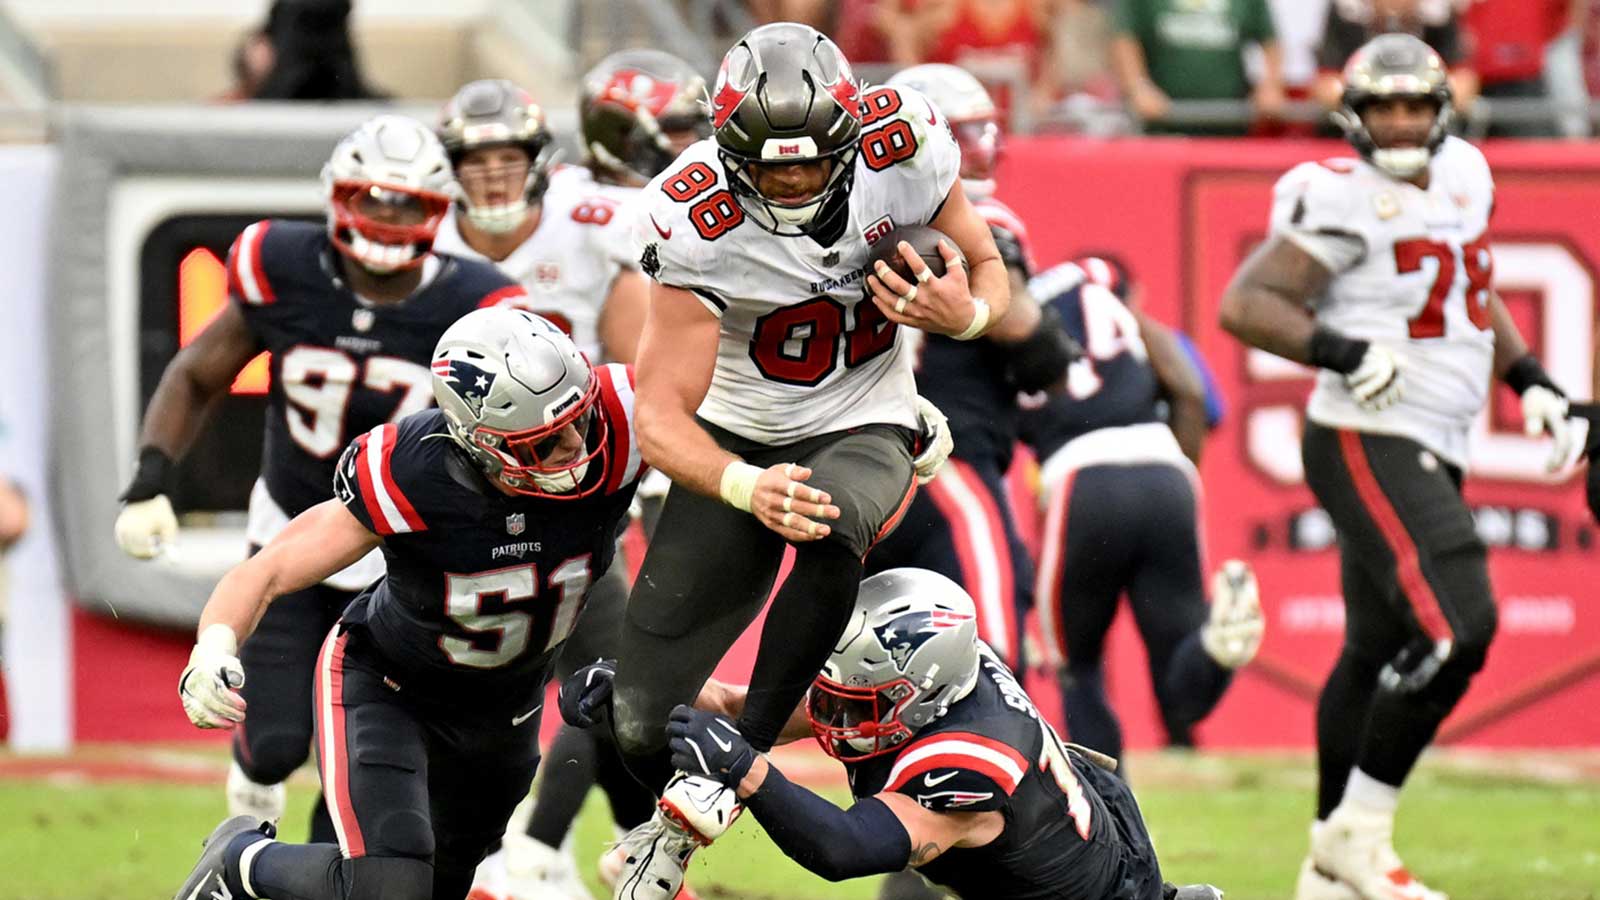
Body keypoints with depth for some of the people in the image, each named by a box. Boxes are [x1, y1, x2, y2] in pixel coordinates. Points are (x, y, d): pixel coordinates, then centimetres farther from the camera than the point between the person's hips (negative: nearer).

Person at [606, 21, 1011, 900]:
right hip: (735, 443, 0)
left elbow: (987, 268, -1)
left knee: (831, 529, -39)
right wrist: (746, 488, -45)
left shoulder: (902, 149, -19)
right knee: (644, 724, -2)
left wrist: (967, 313, -26)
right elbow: (662, 416, -26)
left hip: (861, 433, 0)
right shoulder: (693, 223, -25)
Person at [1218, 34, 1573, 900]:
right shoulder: (1347, 202, -13)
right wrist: (1342, 352, -28)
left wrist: (1532, 380, 18)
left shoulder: (1461, 177, 11)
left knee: (1378, 653, 14)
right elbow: (1245, 305, -17)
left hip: (1429, 457, 9)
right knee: (1454, 628, -21)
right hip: (1368, 445, -9)